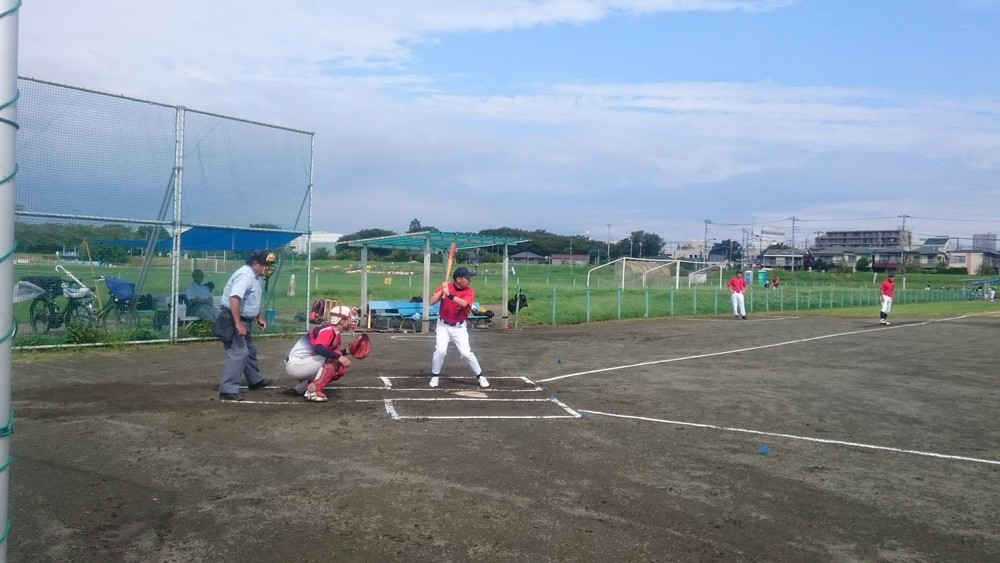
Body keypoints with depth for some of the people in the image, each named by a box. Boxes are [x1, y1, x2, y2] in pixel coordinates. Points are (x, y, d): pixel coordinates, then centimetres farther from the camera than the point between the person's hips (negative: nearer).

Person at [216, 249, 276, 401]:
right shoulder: (245, 275, -23)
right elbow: (234, 299, -35)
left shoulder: (255, 276, 9)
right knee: (238, 353, -16)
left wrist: (259, 318, 21)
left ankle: (255, 380, 41)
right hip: (232, 320, -11)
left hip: (245, 319, 11)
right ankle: (227, 390, -16)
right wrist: (238, 323, -38)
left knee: (250, 350, 23)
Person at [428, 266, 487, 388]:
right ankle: (435, 376, 8)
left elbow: (463, 303, -31)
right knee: (440, 351, -13)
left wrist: (449, 295, -40)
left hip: (459, 327, 0)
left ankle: (480, 376, 12)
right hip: (443, 325, 0)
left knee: (466, 352, -5)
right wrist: (442, 290, -28)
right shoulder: (445, 287, -8)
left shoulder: (470, 291, -10)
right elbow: (431, 302, -16)